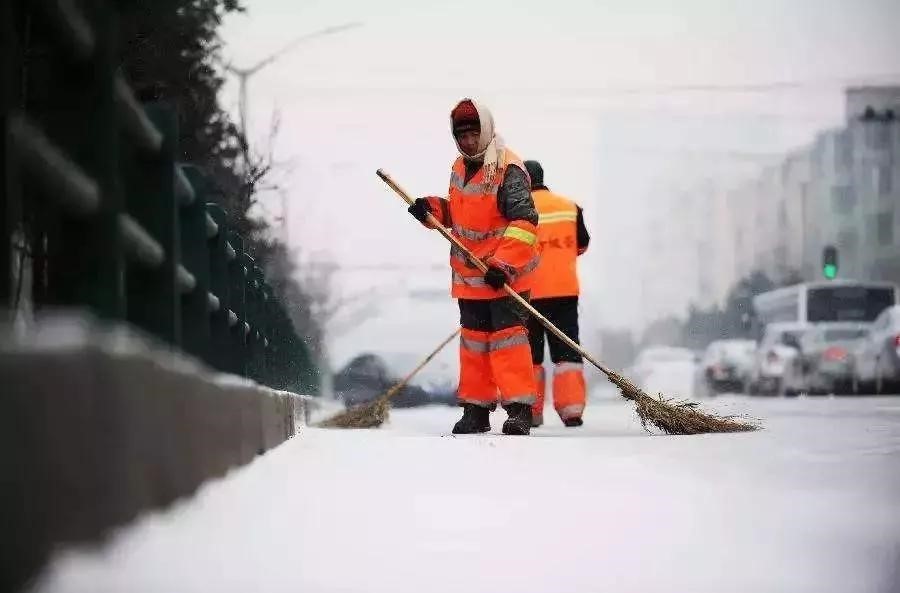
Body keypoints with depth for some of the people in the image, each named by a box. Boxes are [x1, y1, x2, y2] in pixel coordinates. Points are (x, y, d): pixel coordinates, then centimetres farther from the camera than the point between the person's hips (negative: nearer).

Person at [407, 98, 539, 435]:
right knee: (473, 338, 12)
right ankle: (476, 409, 20)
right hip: (469, 275, 8)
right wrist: (433, 209, 3)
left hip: (506, 275, -8)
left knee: (507, 335, -12)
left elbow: (524, 221, -24)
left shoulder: (508, 170, -17)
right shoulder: (460, 169, 10)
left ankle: (519, 408, -10)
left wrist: (504, 263, -31)